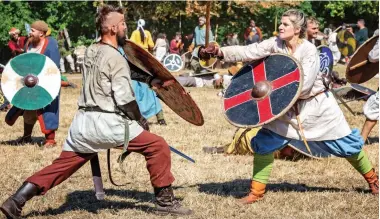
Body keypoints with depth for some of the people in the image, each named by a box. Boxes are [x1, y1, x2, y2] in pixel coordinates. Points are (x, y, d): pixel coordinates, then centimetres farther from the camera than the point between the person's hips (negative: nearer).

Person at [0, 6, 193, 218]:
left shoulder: (91, 52, 13)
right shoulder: (116, 57, -10)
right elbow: (124, 98, -13)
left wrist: (147, 79, 22)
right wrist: (140, 119, 2)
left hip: (83, 122, 8)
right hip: (108, 123, -7)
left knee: (61, 166, 14)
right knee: (158, 146, 3)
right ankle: (165, 200, 6)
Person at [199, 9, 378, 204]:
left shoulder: (309, 50, -22)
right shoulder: (276, 44, -9)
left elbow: (304, 84, -28)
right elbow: (248, 52, -19)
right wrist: (221, 52, -32)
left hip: (317, 105, -4)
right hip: (289, 106, 4)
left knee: (346, 144, 5)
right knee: (264, 142, -5)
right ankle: (256, 192, 4)